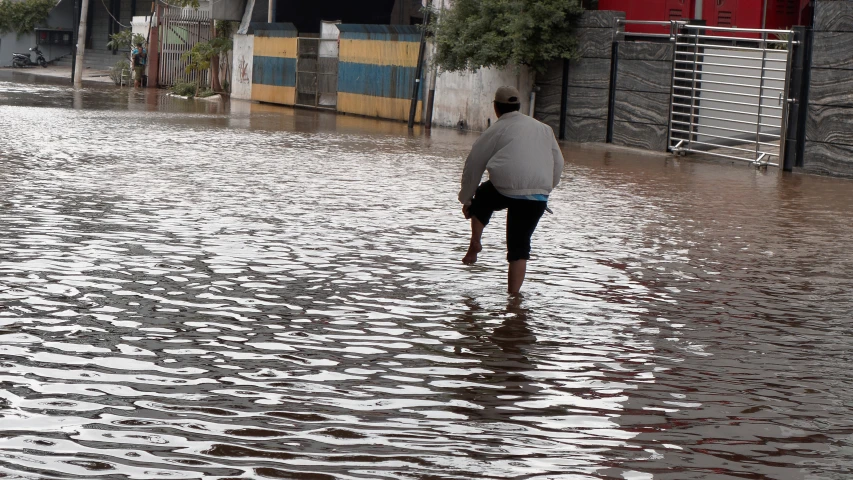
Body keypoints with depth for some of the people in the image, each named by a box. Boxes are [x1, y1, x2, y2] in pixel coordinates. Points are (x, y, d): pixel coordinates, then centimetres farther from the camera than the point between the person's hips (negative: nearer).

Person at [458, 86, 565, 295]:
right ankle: (513, 293, 6)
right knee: (520, 246, 12)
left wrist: (466, 199, 20)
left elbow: (473, 166, 11)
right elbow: (558, 164, 23)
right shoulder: (544, 128, 21)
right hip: (538, 197, 3)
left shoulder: (496, 130, 9)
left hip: (506, 189, -3)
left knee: (482, 197, 32)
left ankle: (475, 242, 19)